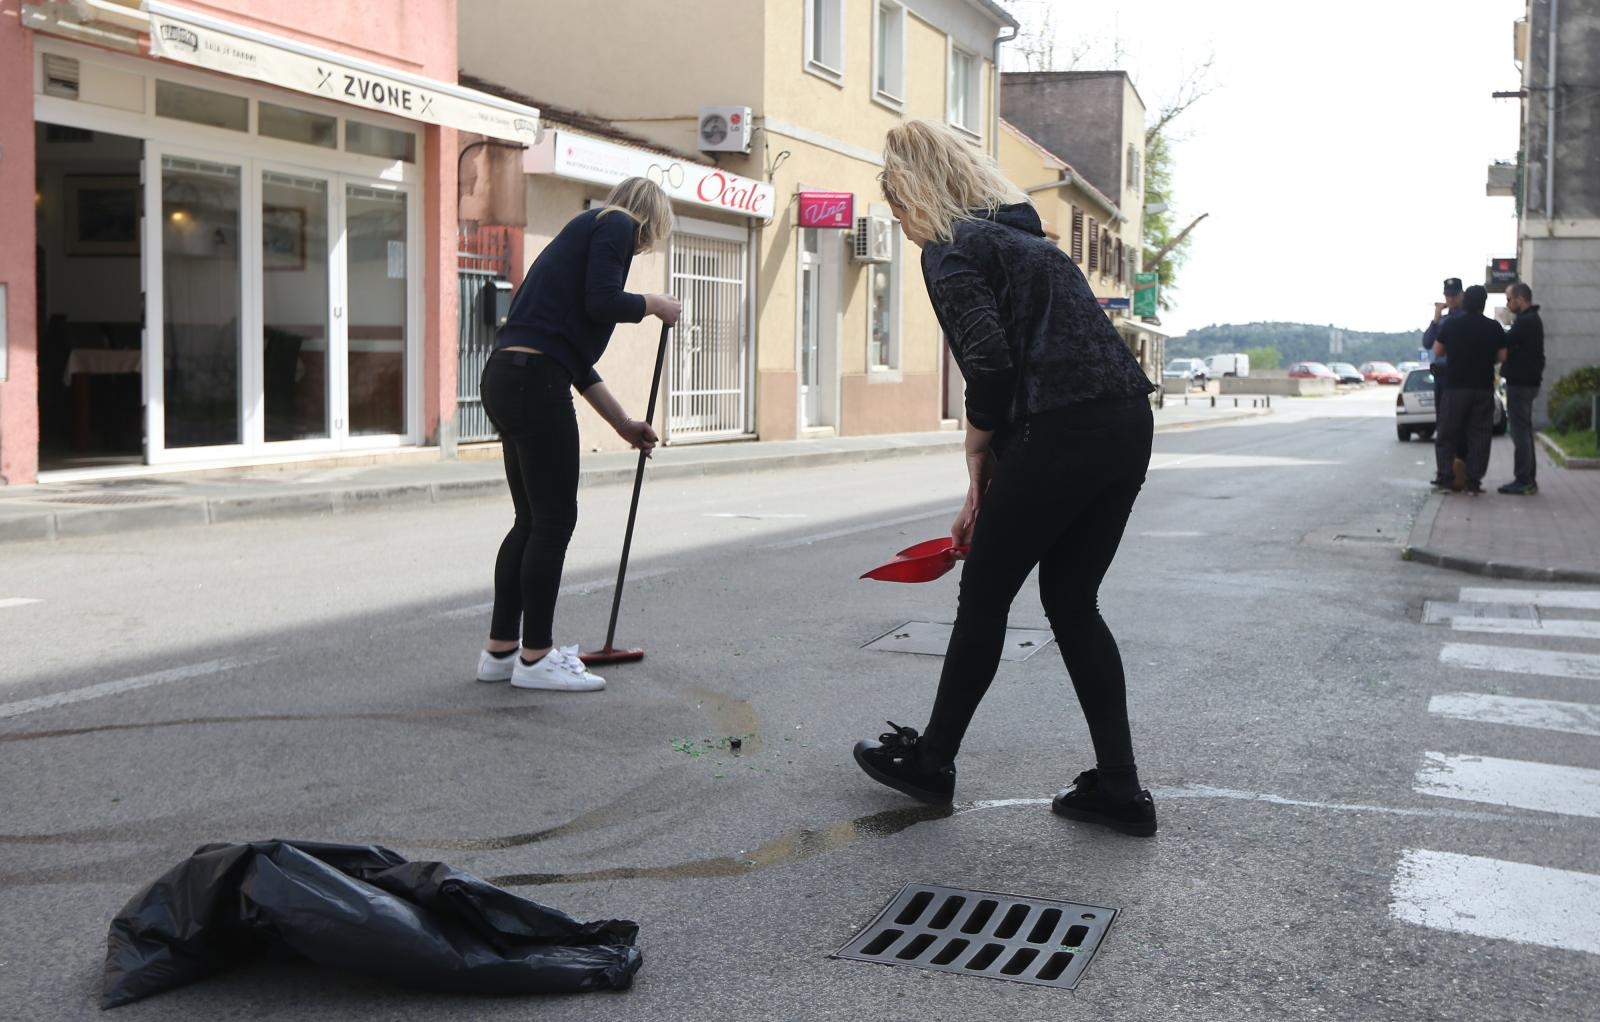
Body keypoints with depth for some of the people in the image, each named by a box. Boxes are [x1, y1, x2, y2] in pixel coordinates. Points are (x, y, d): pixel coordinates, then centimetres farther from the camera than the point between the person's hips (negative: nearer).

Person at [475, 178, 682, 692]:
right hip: (534, 383, -9)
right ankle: (536, 658, 8)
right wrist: (654, 304, 4)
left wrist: (624, 424, 34)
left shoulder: (585, 229, 27)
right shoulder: (617, 225, 1)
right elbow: (601, 303, -16)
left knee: (532, 521, 16)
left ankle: (500, 650, 23)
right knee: (554, 521, -1)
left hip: (506, 379, 9)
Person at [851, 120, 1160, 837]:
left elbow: (991, 366, -16)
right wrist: (989, 491, 24)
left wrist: (979, 456, 2)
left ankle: (930, 760, 25)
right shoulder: (1023, 235, 25)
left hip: (1061, 435, -8)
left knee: (984, 597, 9)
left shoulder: (950, 250, -2)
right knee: (1072, 602, 16)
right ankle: (1117, 788, 16)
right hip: (1128, 427, 8)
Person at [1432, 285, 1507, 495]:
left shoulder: (1450, 324, -3)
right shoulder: (1494, 327, -1)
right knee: (1479, 435, 5)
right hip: (1484, 388, 1)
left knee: (1447, 433, 7)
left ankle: (1444, 476, 0)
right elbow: (1502, 356, 2)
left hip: (1455, 385, -1)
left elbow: (1437, 350, 5)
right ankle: (1474, 481, 1)